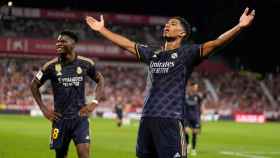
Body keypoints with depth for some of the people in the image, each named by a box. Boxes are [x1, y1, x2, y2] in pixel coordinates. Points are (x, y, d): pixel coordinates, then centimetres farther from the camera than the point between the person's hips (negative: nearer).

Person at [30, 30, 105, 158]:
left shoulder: (86, 63, -3)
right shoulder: (51, 66, -5)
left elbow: (100, 80, 13)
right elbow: (34, 85, 7)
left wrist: (94, 103, 1)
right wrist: (43, 108, 0)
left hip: (80, 117, 0)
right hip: (60, 118, 1)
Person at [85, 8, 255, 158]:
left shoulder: (186, 53, -1)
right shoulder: (152, 54, 16)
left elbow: (215, 43, -14)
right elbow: (127, 44, 26)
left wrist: (240, 26, -27)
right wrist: (102, 29, 31)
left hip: (170, 119, -6)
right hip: (147, 118, 7)